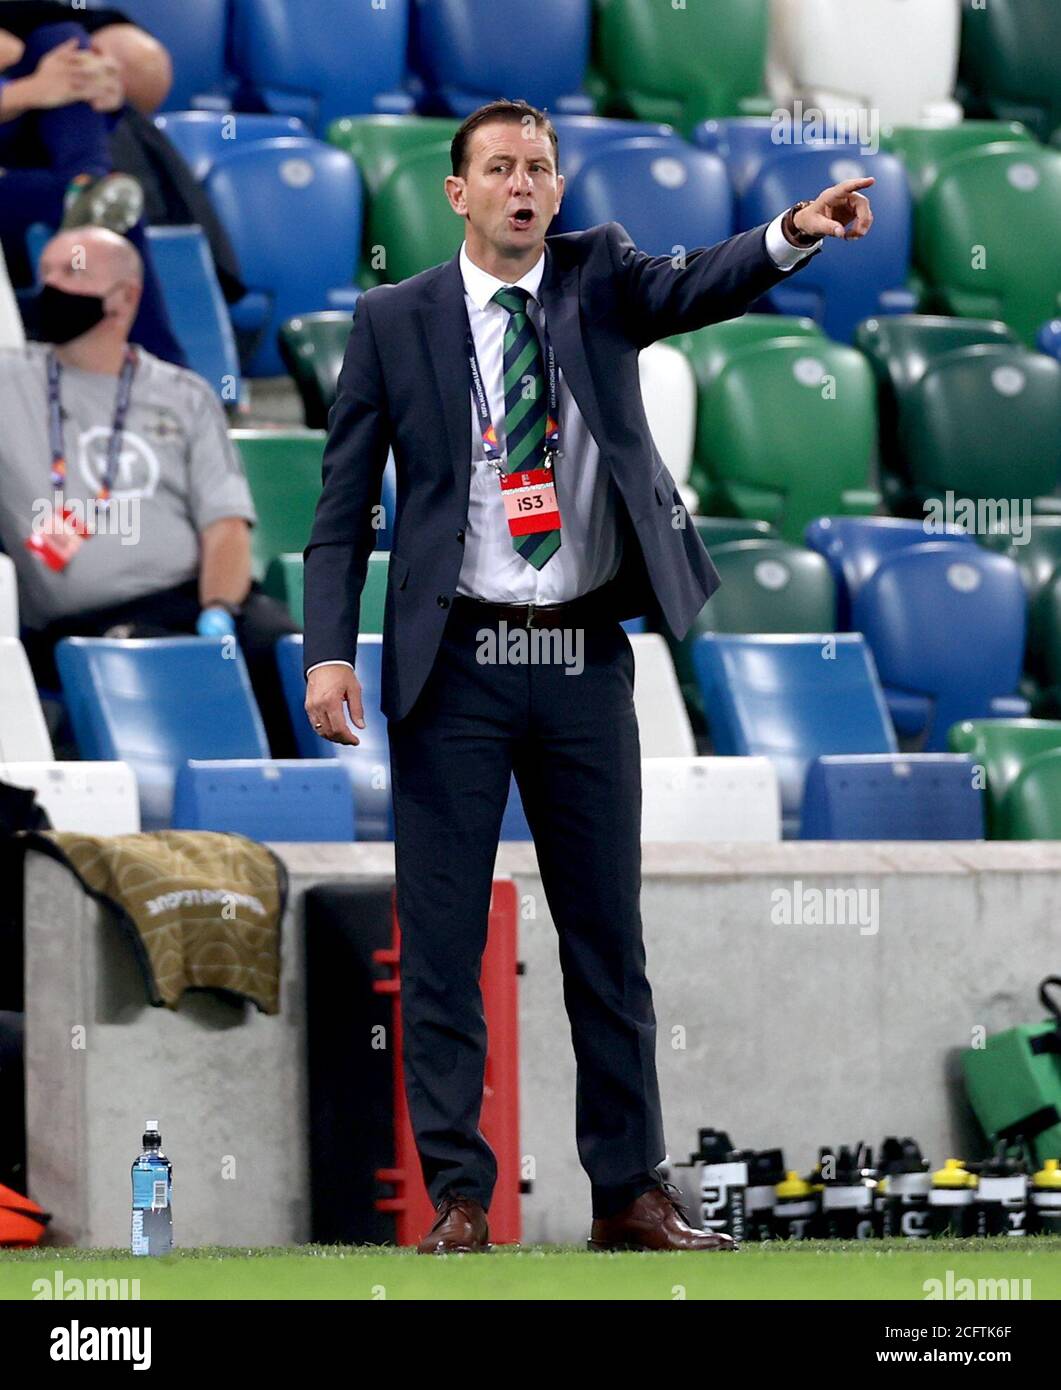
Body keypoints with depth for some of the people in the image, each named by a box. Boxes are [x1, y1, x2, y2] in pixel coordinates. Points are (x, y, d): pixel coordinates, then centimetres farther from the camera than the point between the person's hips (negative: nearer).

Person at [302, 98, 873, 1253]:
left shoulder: (598, 279, 6)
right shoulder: (395, 320, 2)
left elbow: (695, 289, -16)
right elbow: (343, 503, 1)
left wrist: (796, 233, -36)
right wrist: (329, 650, -10)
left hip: (585, 660, 2)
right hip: (454, 662, -2)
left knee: (607, 935, 7)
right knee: (442, 938, 0)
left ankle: (629, 1193, 13)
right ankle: (457, 1198, 6)